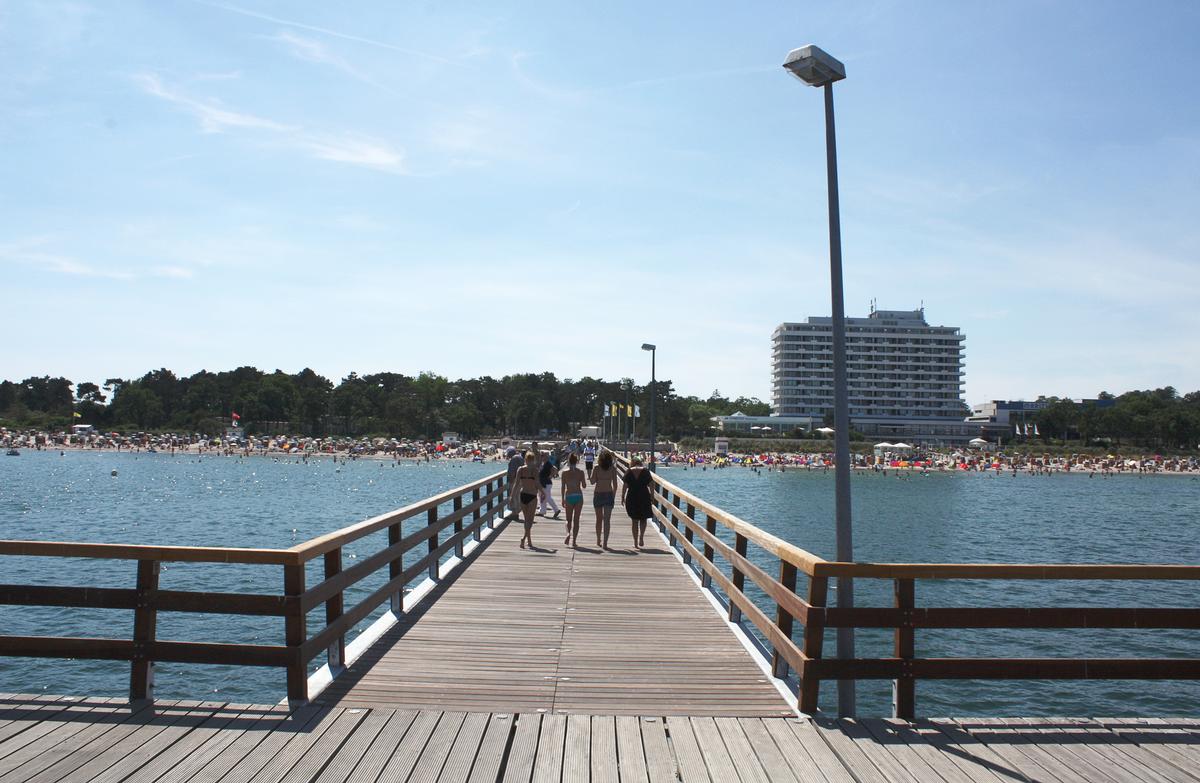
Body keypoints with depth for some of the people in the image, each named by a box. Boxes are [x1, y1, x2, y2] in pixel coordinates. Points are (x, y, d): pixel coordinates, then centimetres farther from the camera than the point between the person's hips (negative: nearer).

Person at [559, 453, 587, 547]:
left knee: (568, 519, 12)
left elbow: (563, 487, -2)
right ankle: (574, 540, 6)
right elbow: (584, 485, 0)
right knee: (576, 519, 8)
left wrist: (563, 499, 4)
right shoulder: (580, 472, -3)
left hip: (568, 497, 0)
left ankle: (568, 533, -16)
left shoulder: (565, 472, -3)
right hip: (578, 496, 0)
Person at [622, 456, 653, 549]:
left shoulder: (629, 472, -1)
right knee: (643, 519, 16)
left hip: (632, 497, 0)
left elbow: (625, 486, -3)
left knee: (635, 520, 10)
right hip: (644, 497, 0)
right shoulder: (645, 471, -1)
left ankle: (636, 542, 11)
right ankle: (641, 538, -1)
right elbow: (650, 485, -2)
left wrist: (622, 497, 5)